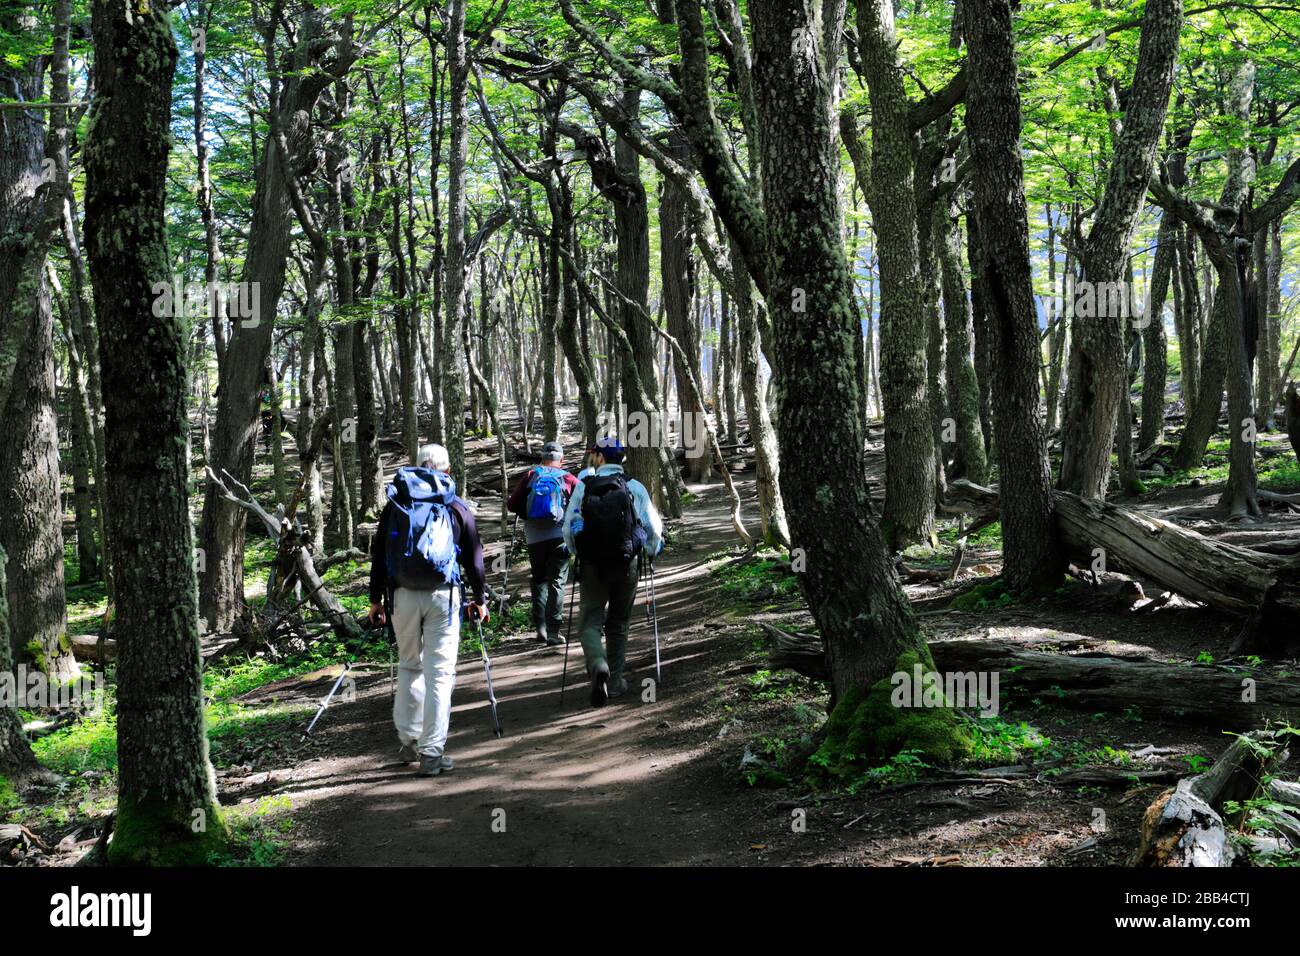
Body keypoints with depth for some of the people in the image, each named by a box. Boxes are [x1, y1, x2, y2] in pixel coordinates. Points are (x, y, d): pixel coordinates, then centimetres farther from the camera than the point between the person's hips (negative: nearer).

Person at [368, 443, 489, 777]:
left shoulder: (395, 504, 10)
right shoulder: (457, 507, 5)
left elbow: (378, 554, 10)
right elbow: (474, 557, 7)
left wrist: (376, 599, 15)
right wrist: (480, 599, 16)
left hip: (402, 594, 2)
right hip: (443, 594, -2)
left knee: (409, 666, 19)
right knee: (440, 671, 0)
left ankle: (408, 740, 20)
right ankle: (431, 752, -3)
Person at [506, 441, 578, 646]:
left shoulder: (530, 476, 7)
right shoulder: (568, 479, 4)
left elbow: (512, 505, 3)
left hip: (534, 537, 2)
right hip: (559, 536, -2)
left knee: (538, 580, 18)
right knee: (556, 583, 1)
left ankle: (540, 627, 12)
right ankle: (553, 631, -6)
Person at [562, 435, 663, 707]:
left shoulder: (583, 486, -4)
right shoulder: (634, 487, -3)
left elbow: (569, 527, -3)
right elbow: (654, 526, -2)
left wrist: (578, 552, 17)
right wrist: (650, 552, 18)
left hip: (592, 565, -1)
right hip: (627, 563, 1)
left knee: (590, 621, 5)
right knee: (618, 624, 15)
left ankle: (598, 665, -23)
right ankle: (614, 682, 20)